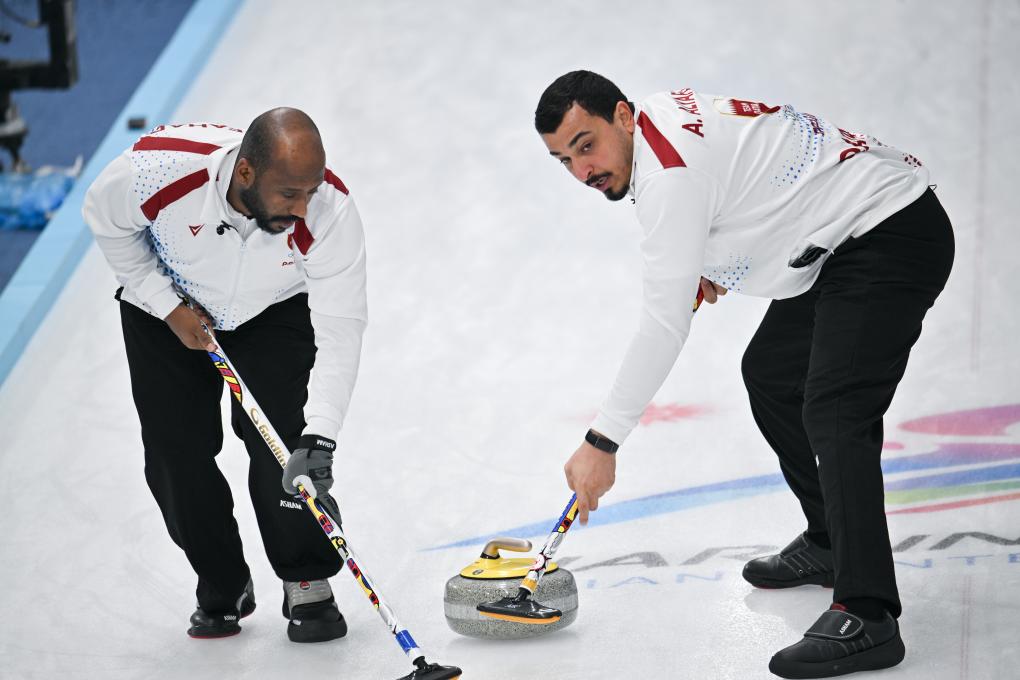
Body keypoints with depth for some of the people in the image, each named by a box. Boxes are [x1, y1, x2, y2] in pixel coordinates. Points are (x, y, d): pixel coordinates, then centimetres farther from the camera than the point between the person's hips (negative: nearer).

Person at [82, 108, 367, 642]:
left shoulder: (330, 210, -35)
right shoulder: (158, 168, -37)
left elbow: (339, 331, -32)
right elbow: (106, 220, -13)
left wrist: (319, 437, -41)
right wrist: (167, 305, -16)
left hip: (276, 312, 0)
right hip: (166, 310, 1)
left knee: (283, 444, -14)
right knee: (177, 456, -2)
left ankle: (308, 585, 5)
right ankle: (223, 589, 17)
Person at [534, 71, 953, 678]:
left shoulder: (672, 172, -23)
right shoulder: (662, 113, 6)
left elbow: (665, 326, -25)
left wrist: (602, 442, -22)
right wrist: (719, 260, 12)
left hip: (894, 235, -11)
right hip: (845, 241, 11)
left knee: (833, 412, -22)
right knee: (770, 373, 21)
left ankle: (867, 617, -28)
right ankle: (831, 543, 32)